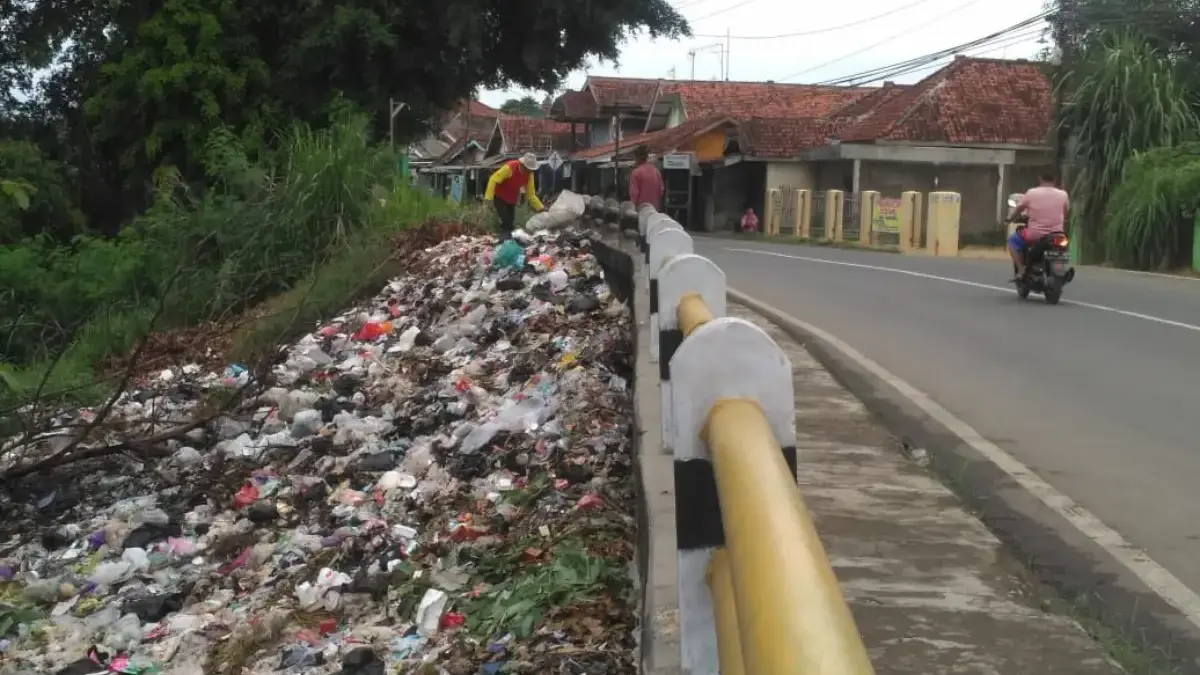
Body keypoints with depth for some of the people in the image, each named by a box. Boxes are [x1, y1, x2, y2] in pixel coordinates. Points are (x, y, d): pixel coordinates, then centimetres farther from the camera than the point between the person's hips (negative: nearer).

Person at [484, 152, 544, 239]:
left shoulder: (529, 174, -10)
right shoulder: (510, 167, -29)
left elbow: (531, 194, -2)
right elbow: (493, 180, -30)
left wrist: (540, 208, -9)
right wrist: (489, 197, -37)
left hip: (512, 199, 6)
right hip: (499, 196, -6)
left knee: (510, 220, 8)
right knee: (505, 219, -19)